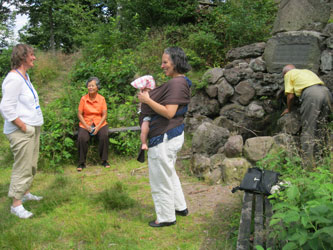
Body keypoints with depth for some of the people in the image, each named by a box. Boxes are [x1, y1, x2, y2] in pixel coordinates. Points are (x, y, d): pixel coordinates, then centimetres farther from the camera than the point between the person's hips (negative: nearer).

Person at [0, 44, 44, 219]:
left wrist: (33, 126, 13)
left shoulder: (25, 76, 13)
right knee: (22, 167, -5)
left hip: (32, 129, 10)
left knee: (31, 165, 18)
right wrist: (23, 127, -19)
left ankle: (25, 193, 33)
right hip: (21, 132, -10)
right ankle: (16, 204, 4)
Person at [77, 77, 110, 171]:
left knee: (104, 136, -29)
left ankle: (104, 160, -11)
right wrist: (86, 126, -12)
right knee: (82, 138, -28)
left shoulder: (101, 99, 1)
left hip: (99, 123, 0)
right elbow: (79, 114, 0)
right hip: (86, 123, 0)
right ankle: (81, 163, -11)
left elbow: (104, 115, 0)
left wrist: (98, 127, -13)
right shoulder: (83, 98, 0)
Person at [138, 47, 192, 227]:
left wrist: (147, 100, -19)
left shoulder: (176, 83, -21)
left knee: (161, 178, 4)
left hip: (164, 138, -11)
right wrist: (149, 96, 9)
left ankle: (166, 217, 19)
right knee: (169, 173, 26)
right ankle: (180, 207, 39)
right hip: (173, 134, 11)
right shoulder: (180, 82, 11)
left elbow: (169, 112, -26)